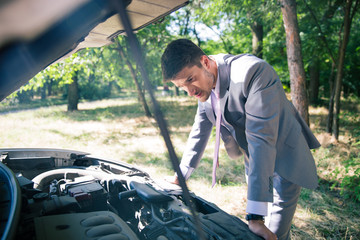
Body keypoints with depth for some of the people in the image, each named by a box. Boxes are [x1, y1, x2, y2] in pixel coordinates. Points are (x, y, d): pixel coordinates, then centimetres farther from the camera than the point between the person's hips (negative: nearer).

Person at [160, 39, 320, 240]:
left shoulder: (253, 71, -33)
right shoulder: (204, 84, -8)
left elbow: (262, 139, -38)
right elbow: (200, 130, 4)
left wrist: (255, 215, -38)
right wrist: (181, 175, 6)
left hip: (284, 156, -6)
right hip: (253, 156, 7)